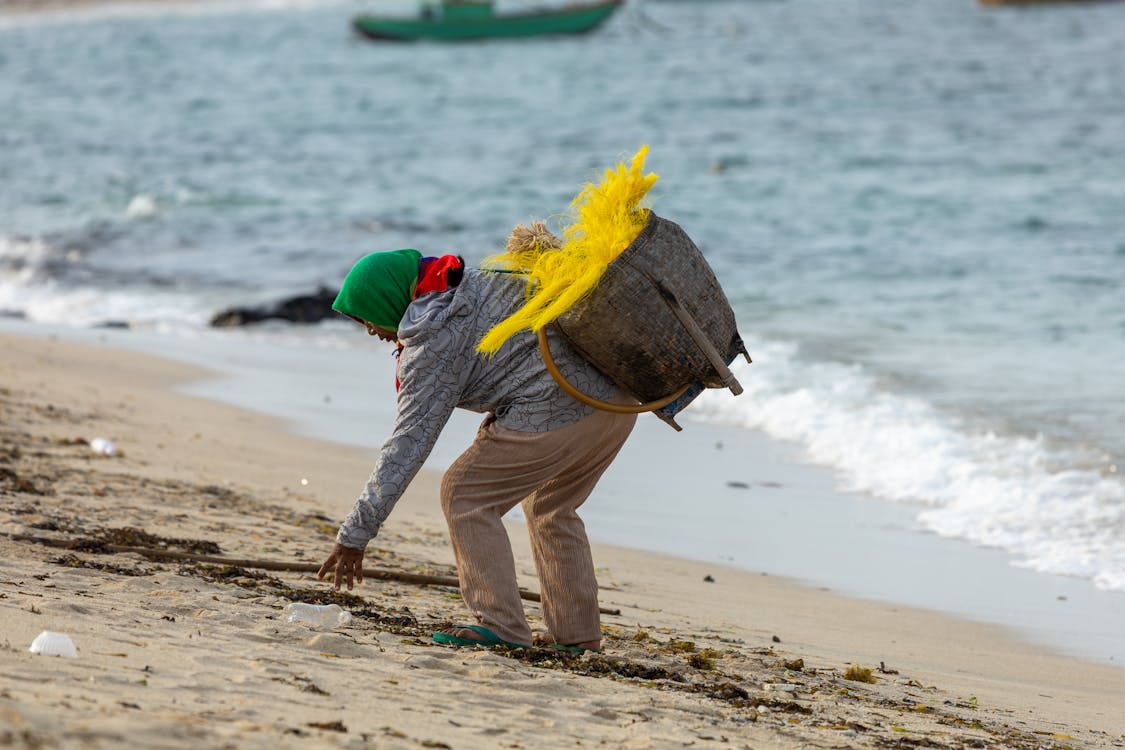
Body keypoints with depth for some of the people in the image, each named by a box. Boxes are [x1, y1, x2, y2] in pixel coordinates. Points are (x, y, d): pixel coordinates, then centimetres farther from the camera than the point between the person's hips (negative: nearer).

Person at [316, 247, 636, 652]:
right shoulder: (475, 281, 18)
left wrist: (355, 533, -6)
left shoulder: (433, 342, -6)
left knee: (464, 493, 3)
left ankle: (501, 624, -3)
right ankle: (578, 632, 26)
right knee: (551, 508, 27)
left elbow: (407, 445, -8)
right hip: (619, 398, 9)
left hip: (556, 414, -9)